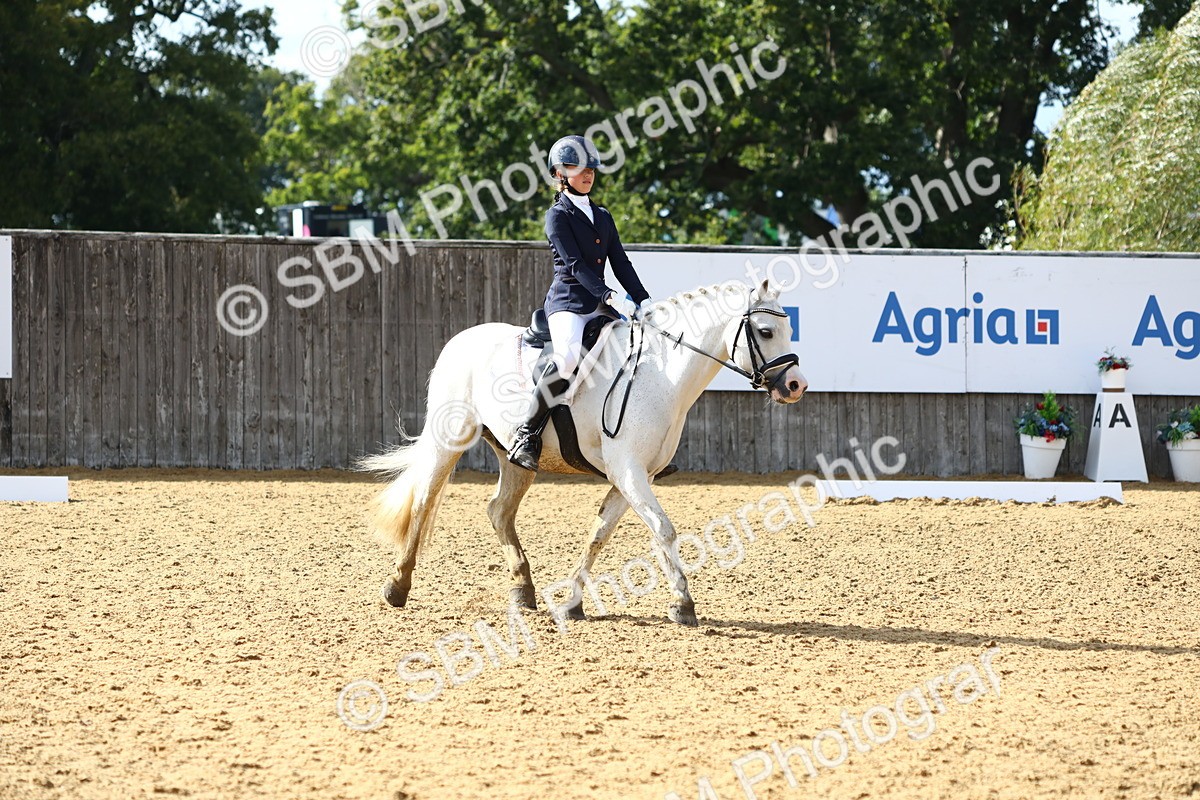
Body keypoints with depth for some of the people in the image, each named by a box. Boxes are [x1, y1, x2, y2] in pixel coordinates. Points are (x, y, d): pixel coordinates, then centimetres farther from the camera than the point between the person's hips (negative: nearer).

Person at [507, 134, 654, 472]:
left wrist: (643, 301, -1)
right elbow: (575, 264, -13)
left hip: (599, 305, 8)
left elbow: (621, 263, 15)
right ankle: (527, 434, -28)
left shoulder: (603, 216, 21)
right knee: (569, 355, -35)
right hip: (568, 301, -7)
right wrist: (608, 295, -25)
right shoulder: (558, 215, 0)